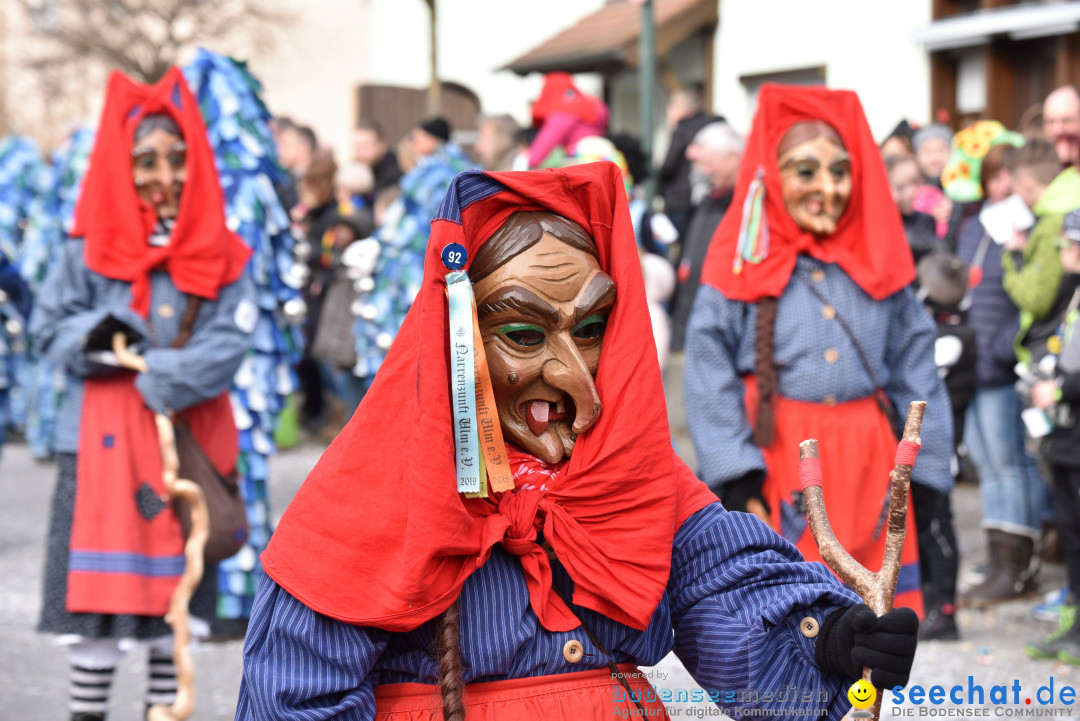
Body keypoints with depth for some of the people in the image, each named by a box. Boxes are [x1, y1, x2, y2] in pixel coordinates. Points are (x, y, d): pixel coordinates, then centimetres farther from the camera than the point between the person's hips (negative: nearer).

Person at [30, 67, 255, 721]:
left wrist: (163, 374, -18)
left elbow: (232, 340, -7)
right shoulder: (93, 247, 1)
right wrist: (94, 339, -18)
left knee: (179, 581, 10)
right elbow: (49, 324, 2)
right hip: (105, 437, -1)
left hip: (191, 436, 2)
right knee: (97, 586, -1)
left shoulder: (219, 254, 2)